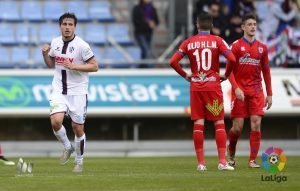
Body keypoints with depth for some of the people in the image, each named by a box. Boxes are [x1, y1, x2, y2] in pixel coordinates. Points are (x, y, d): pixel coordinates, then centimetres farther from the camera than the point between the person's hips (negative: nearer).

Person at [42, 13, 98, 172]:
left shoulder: (81, 45, -11)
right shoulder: (55, 43, 4)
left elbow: (94, 67, -9)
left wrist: (74, 66, -20)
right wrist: (45, 54, -2)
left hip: (77, 92, -3)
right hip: (58, 90, 3)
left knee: (78, 128, 3)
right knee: (56, 122, -18)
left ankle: (79, 161, 23)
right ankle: (67, 147, 10)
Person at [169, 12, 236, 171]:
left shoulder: (189, 42, 4)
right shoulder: (217, 41, -2)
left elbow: (173, 61, -3)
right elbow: (232, 59, -14)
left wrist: (185, 76, 9)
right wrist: (226, 75, 2)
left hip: (196, 86, 2)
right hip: (213, 85, -2)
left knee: (198, 124, 3)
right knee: (219, 123, 2)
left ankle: (201, 162, 2)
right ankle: (222, 161, -5)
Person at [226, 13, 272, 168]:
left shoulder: (262, 47, 10)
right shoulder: (236, 45, -1)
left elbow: (266, 71, 14)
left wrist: (269, 94, 10)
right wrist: (236, 88, -18)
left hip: (256, 91, 3)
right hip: (240, 91, -3)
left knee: (256, 125, -8)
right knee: (237, 127, -3)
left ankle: (252, 160, -4)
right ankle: (231, 151, 25)